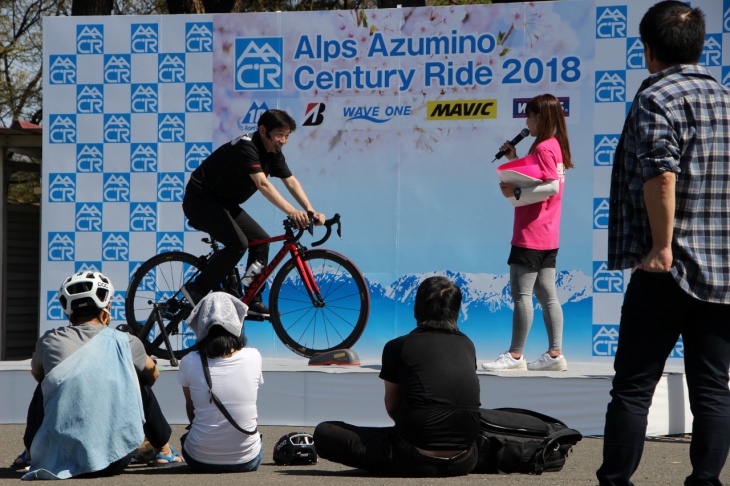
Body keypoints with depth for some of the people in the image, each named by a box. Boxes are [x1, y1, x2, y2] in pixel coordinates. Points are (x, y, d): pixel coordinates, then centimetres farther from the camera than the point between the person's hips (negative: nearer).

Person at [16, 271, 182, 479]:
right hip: (114, 460, -1)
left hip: (57, 458, 1)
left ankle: (30, 452, 42)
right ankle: (164, 452, 32)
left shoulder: (49, 341, 4)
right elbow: (153, 374, 24)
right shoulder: (124, 342, 2)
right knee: (141, 382, 21)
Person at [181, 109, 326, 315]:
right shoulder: (247, 147, -26)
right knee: (238, 244, -23)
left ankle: (253, 301, 8)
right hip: (200, 200, -10)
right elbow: (262, 184, -38)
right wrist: (291, 211, -48)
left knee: (261, 240, 4)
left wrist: (311, 212, -18)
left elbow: (291, 182, -4)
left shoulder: (273, 153, 2)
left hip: (224, 203, 10)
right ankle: (196, 290, -13)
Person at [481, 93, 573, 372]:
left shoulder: (543, 148, -14)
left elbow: (552, 187, -23)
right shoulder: (555, 146, 16)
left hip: (531, 235, -10)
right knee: (546, 295, 9)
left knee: (521, 293, -7)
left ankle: (515, 356, -7)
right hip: (548, 237, 10)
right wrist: (514, 159, 13)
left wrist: (516, 193, -21)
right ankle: (555, 354, 8)